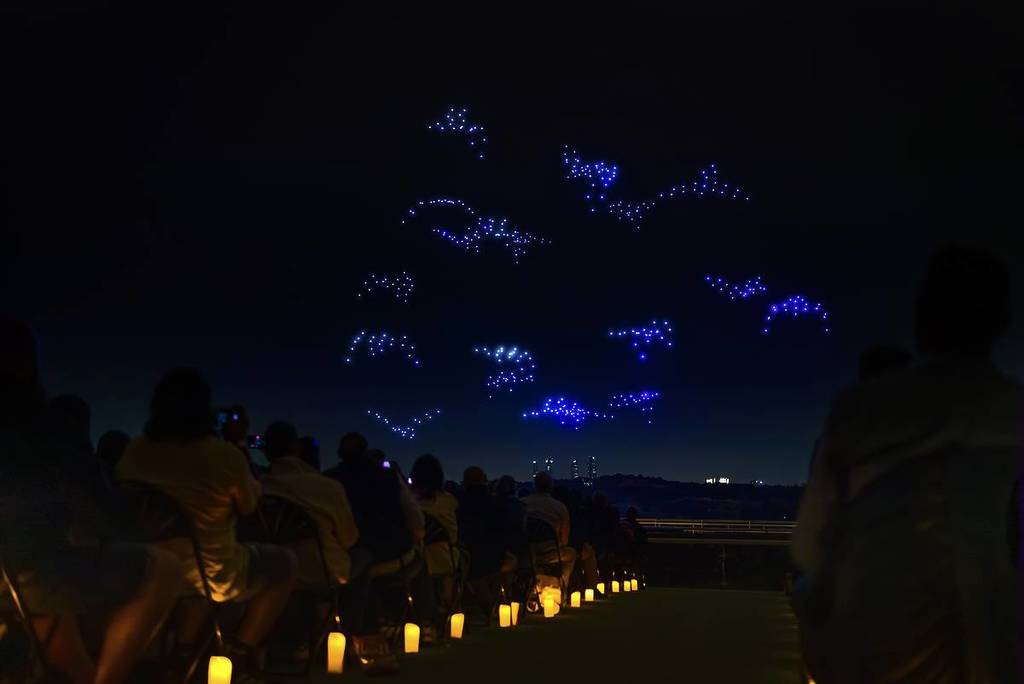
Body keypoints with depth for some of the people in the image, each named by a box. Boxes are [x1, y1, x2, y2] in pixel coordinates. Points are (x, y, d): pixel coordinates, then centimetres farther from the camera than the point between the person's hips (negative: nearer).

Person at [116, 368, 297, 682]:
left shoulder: (135, 451, -5)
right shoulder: (225, 455, -19)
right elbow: (248, 506, -1)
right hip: (212, 575, -5)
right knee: (284, 562, 19)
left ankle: (184, 648, 27)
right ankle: (243, 652, 15)